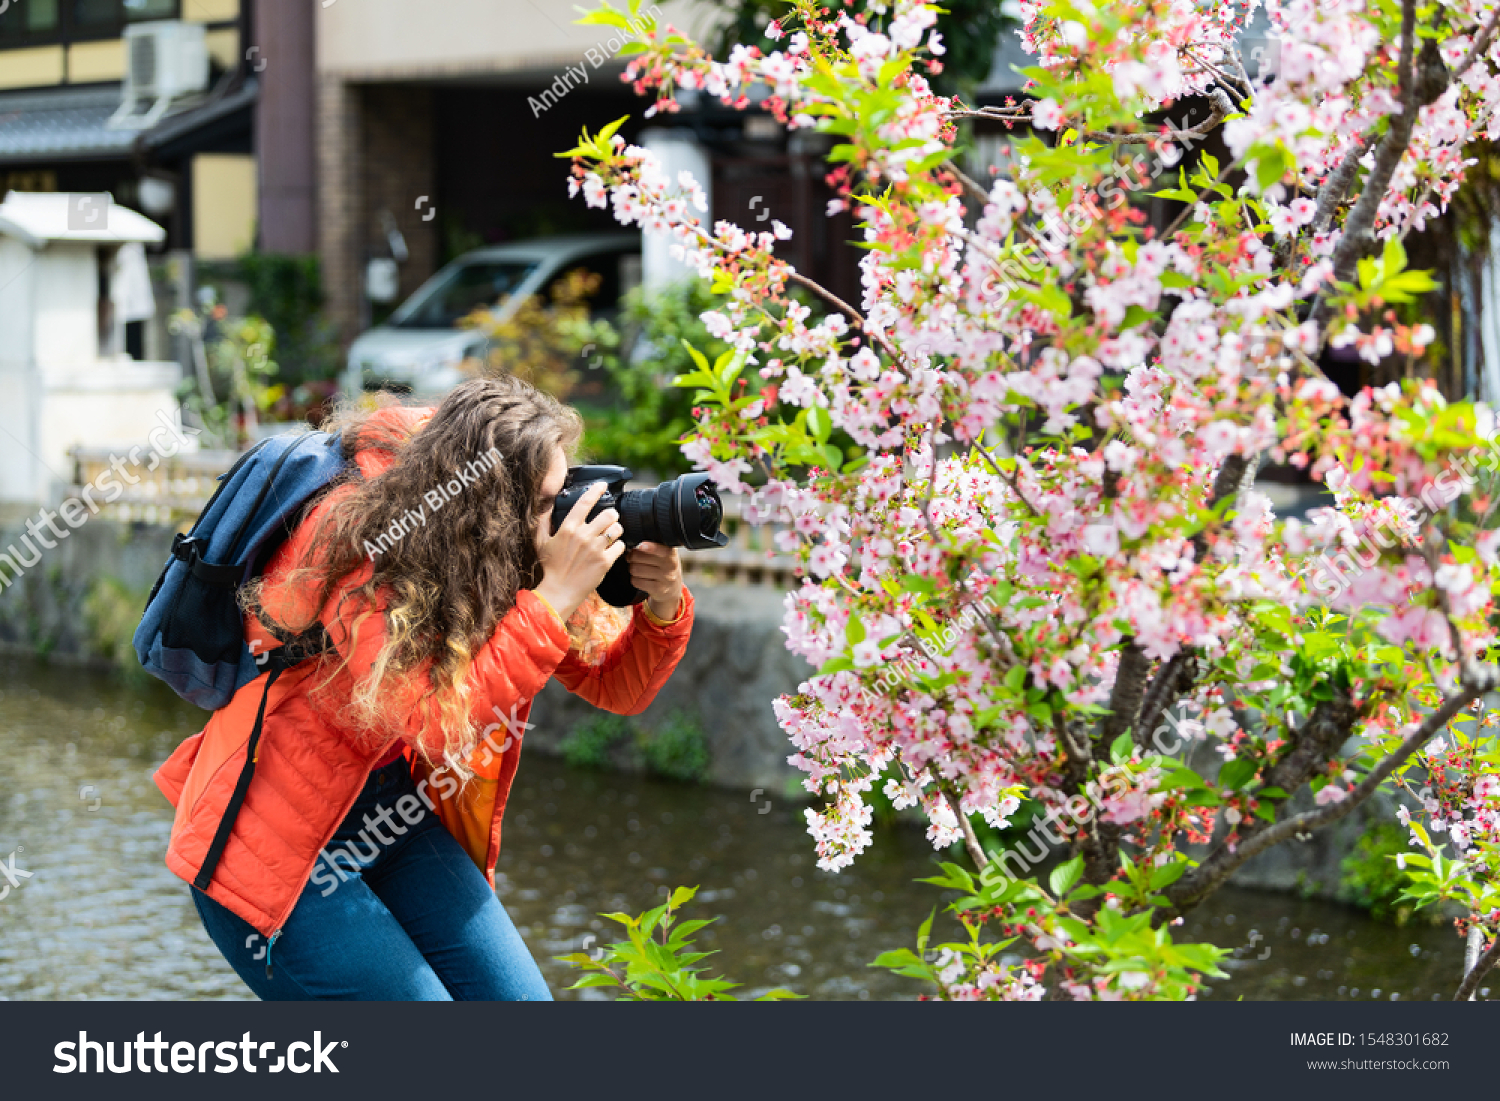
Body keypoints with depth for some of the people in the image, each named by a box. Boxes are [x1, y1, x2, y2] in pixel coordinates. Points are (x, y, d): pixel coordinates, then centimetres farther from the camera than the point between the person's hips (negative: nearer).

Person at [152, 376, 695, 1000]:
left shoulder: (503, 557, -5)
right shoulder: (358, 547, -25)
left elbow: (612, 685, 2)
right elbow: (433, 718, -35)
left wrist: (663, 609, -19)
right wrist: (554, 597, -34)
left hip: (388, 818, 7)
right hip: (273, 849, -7)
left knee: (516, 998, -1)